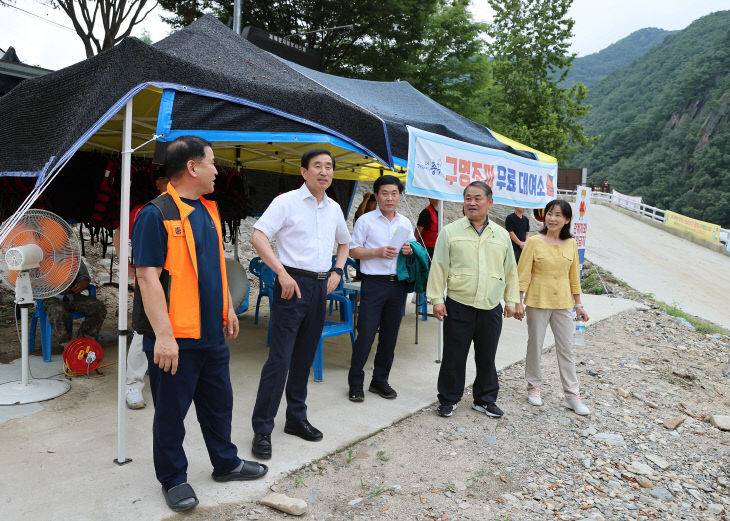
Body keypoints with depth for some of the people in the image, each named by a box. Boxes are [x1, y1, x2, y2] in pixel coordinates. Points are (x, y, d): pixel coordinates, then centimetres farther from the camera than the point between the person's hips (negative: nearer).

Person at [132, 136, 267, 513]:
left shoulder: (208, 210, 11)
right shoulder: (156, 214, -14)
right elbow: (147, 276, -19)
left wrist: (228, 309, 20)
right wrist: (163, 335, -23)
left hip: (211, 334, 8)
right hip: (175, 339, -8)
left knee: (219, 403, 20)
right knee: (171, 413, 9)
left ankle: (226, 463, 38)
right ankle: (173, 479, 28)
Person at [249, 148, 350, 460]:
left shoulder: (334, 208, 13)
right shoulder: (287, 201, -6)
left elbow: (344, 242, 29)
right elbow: (258, 236, -15)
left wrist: (337, 272, 14)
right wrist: (282, 273, -22)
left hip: (320, 287, 6)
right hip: (293, 284, -6)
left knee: (305, 358, 14)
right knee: (280, 358, -7)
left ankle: (296, 419, 27)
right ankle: (262, 429, 4)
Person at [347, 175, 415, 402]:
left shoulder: (406, 223, 13)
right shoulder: (365, 221, 0)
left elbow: (413, 250, 21)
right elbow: (353, 251, -2)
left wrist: (409, 251, -2)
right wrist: (378, 252, -15)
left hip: (398, 284, 5)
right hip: (374, 283, -4)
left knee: (389, 335, 10)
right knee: (366, 334, -4)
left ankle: (380, 381, 24)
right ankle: (355, 383, 10)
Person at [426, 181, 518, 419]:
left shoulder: (502, 235, 10)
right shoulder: (450, 232, 0)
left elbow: (510, 270, 16)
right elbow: (438, 267, -2)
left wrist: (511, 300, 12)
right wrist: (437, 299, -6)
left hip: (491, 308, 3)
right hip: (458, 306, -2)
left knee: (487, 357, 12)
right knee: (454, 356, 5)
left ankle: (485, 400, 28)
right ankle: (448, 399, 21)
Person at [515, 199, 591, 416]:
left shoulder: (571, 244, 4)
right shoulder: (534, 242, -7)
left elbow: (574, 276, 11)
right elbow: (523, 274, -6)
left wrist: (579, 304, 11)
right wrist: (519, 303, -10)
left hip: (563, 304, 3)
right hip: (538, 302, -3)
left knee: (566, 349, 7)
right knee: (535, 346, 9)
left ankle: (572, 396, 16)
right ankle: (534, 387, 27)